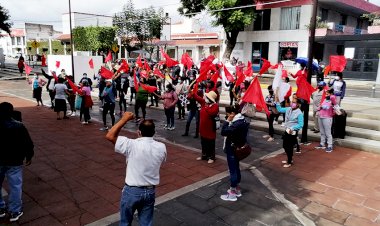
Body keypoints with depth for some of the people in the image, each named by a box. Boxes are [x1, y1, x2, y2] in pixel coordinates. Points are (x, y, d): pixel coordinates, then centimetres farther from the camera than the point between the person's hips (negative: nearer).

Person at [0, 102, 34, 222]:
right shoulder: (19, 126, -12)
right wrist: (29, 156, 7)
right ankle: (15, 212, 15)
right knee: (15, 186, 7)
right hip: (14, 162, -2)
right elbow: (28, 143, -7)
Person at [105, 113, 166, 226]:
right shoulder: (161, 147, -8)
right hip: (150, 191, 3)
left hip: (132, 191, -3)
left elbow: (110, 136, -15)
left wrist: (124, 119, -11)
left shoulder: (132, 145, -21)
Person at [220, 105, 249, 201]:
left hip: (233, 150, -10)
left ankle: (232, 193, 12)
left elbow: (223, 132, -27)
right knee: (236, 168, 20)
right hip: (237, 148, 10)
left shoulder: (237, 124, -27)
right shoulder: (241, 120, 4)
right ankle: (237, 189, 34)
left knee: (233, 170, 0)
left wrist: (227, 121, -21)